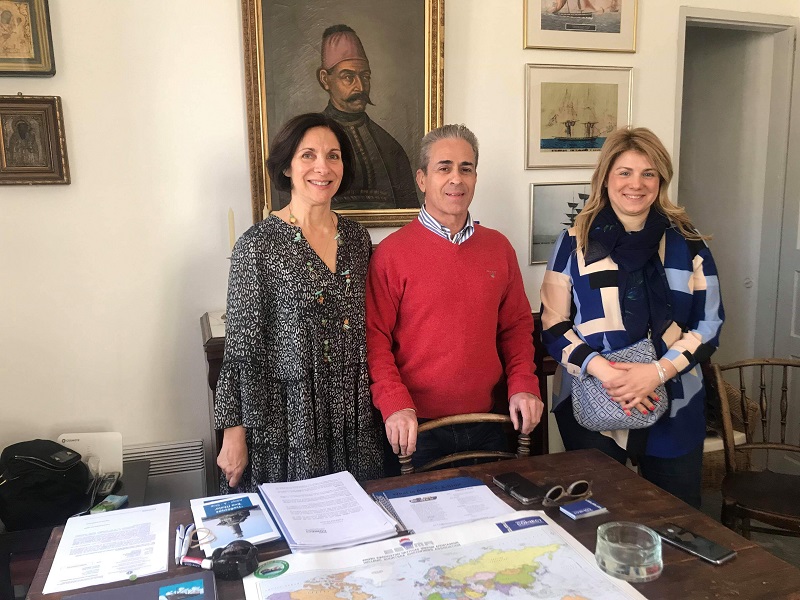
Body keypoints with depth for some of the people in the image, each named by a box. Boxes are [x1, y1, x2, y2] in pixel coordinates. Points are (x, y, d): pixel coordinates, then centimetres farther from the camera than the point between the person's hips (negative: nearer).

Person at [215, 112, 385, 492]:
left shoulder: (357, 238, 4)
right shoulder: (258, 246, -11)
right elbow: (241, 349, -9)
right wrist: (234, 433, -9)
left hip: (353, 414, 5)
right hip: (287, 417, -4)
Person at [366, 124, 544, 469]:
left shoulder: (498, 247, 6)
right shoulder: (392, 252, -8)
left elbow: (517, 326, 11)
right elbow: (375, 337, -9)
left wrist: (523, 386, -1)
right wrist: (395, 404, -18)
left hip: (487, 423, 4)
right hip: (417, 429, -4)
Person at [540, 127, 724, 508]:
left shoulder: (687, 243, 4)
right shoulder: (575, 243, 0)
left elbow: (709, 324, 2)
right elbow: (553, 326, -2)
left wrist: (658, 371, -14)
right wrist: (602, 370, -18)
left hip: (675, 409, 2)